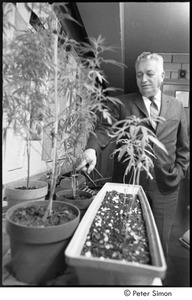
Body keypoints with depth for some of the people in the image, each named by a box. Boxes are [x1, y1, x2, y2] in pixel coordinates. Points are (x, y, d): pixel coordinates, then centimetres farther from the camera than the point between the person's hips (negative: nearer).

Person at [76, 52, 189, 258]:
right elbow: (104, 129, -10)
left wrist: (179, 171, 0)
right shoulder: (122, 103, 2)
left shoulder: (176, 107, 9)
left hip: (164, 187, 2)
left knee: (159, 243, 14)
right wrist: (92, 149, -30)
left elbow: (183, 147, 13)